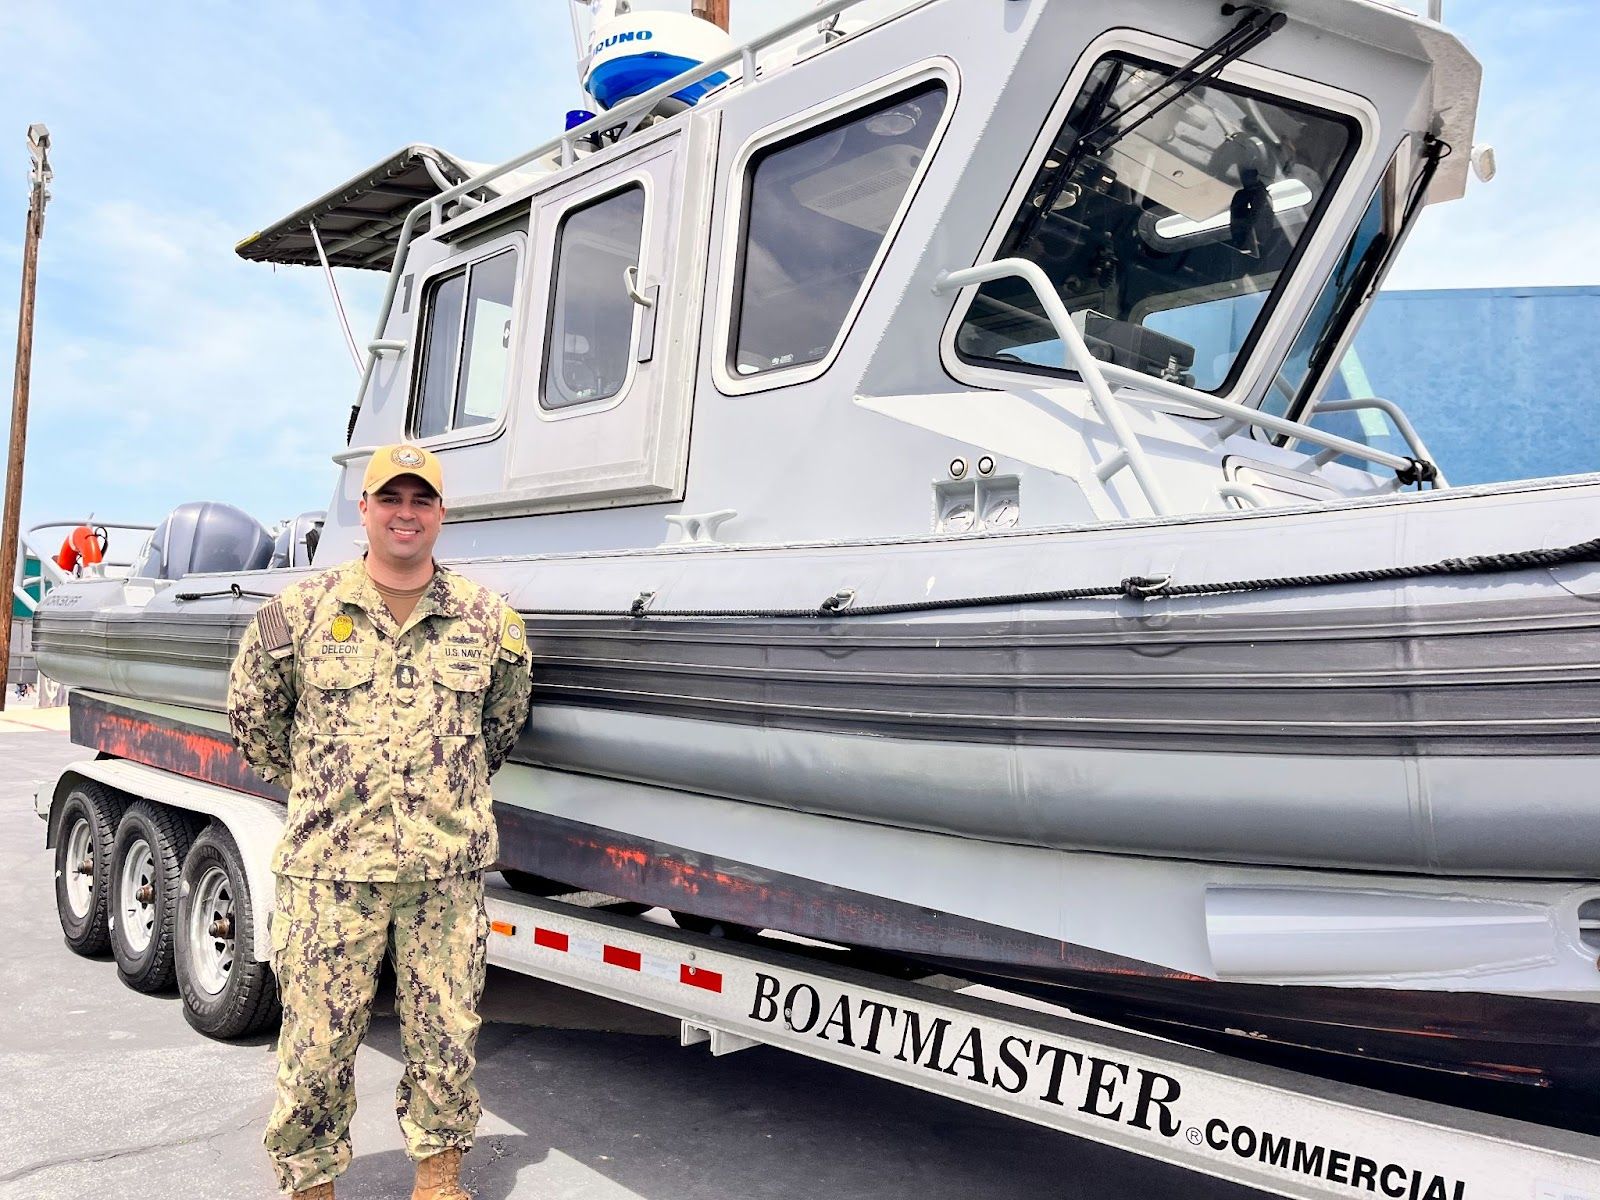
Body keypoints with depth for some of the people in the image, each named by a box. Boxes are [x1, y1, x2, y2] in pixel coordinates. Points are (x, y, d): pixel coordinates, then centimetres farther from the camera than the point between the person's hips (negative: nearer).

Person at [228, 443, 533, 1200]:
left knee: (446, 1032, 9)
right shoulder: (300, 613, 0)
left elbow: (504, 719, 19)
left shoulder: (486, 619, 4)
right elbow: (251, 716, 13)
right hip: (330, 863, -1)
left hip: (449, 867, 1)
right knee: (318, 1038, 7)